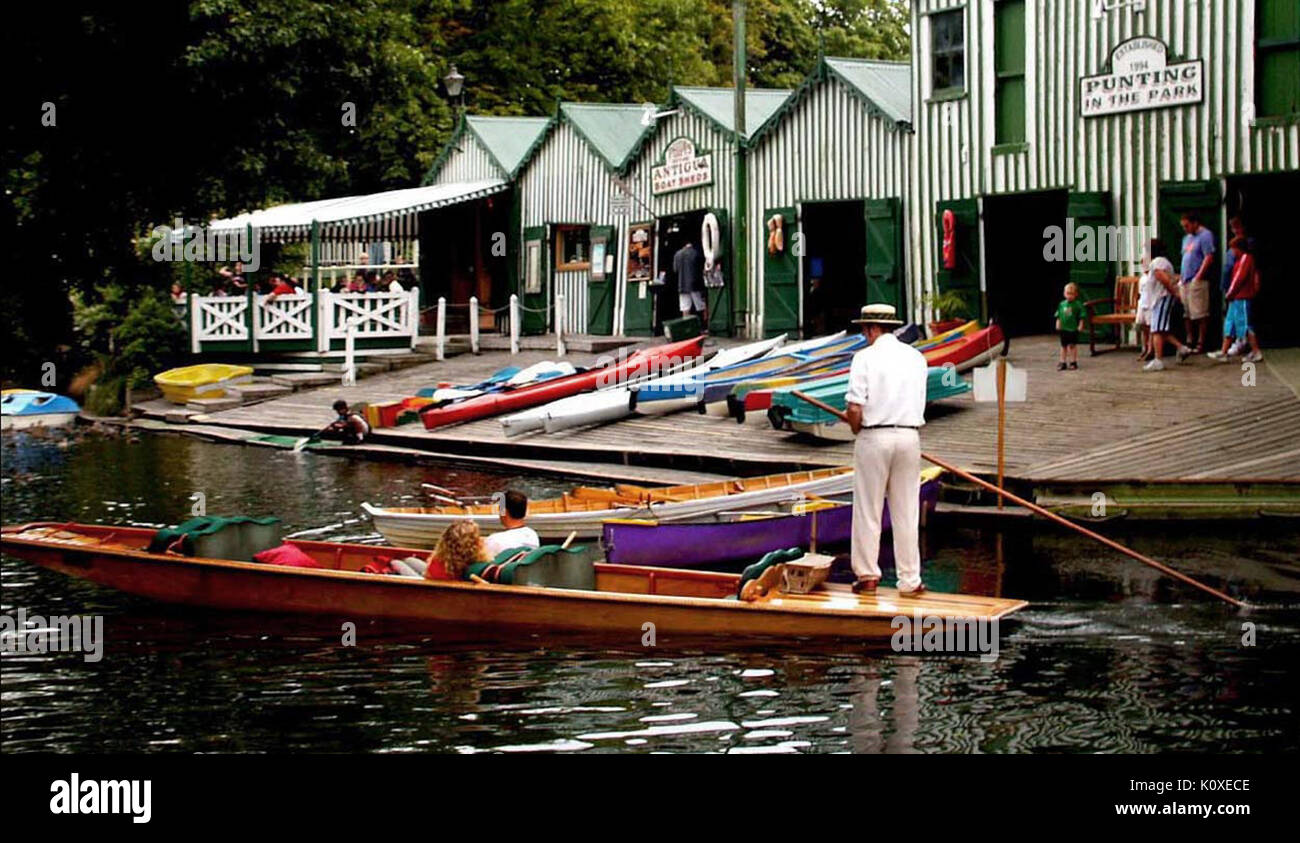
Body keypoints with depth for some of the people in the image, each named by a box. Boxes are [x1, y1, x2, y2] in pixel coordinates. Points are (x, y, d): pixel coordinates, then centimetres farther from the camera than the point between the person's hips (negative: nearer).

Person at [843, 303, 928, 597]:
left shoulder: (865, 357, -8)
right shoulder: (916, 357, 7)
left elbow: (855, 409, -13)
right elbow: (919, 403, 7)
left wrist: (857, 433, 4)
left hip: (874, 437, -4)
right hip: (909, 436, 4)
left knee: (868, 510, 6)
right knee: (906, 513, 7)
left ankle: (867, 575, 10)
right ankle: (909, 580, 10)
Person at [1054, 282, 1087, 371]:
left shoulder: (1078, 304, -9)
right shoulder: (1062, 304, 4)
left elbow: (1082, 316, -8)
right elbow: (1058, 316, 10)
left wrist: (1080, 326, -13)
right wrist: (1058, 324, 2)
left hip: (1073, 329, -4)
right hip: (1064, 329, 4)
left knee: (1073, 345, 3)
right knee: (1063, 346, 10)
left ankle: (1073, 362, 14)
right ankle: (1063, 362, 17)